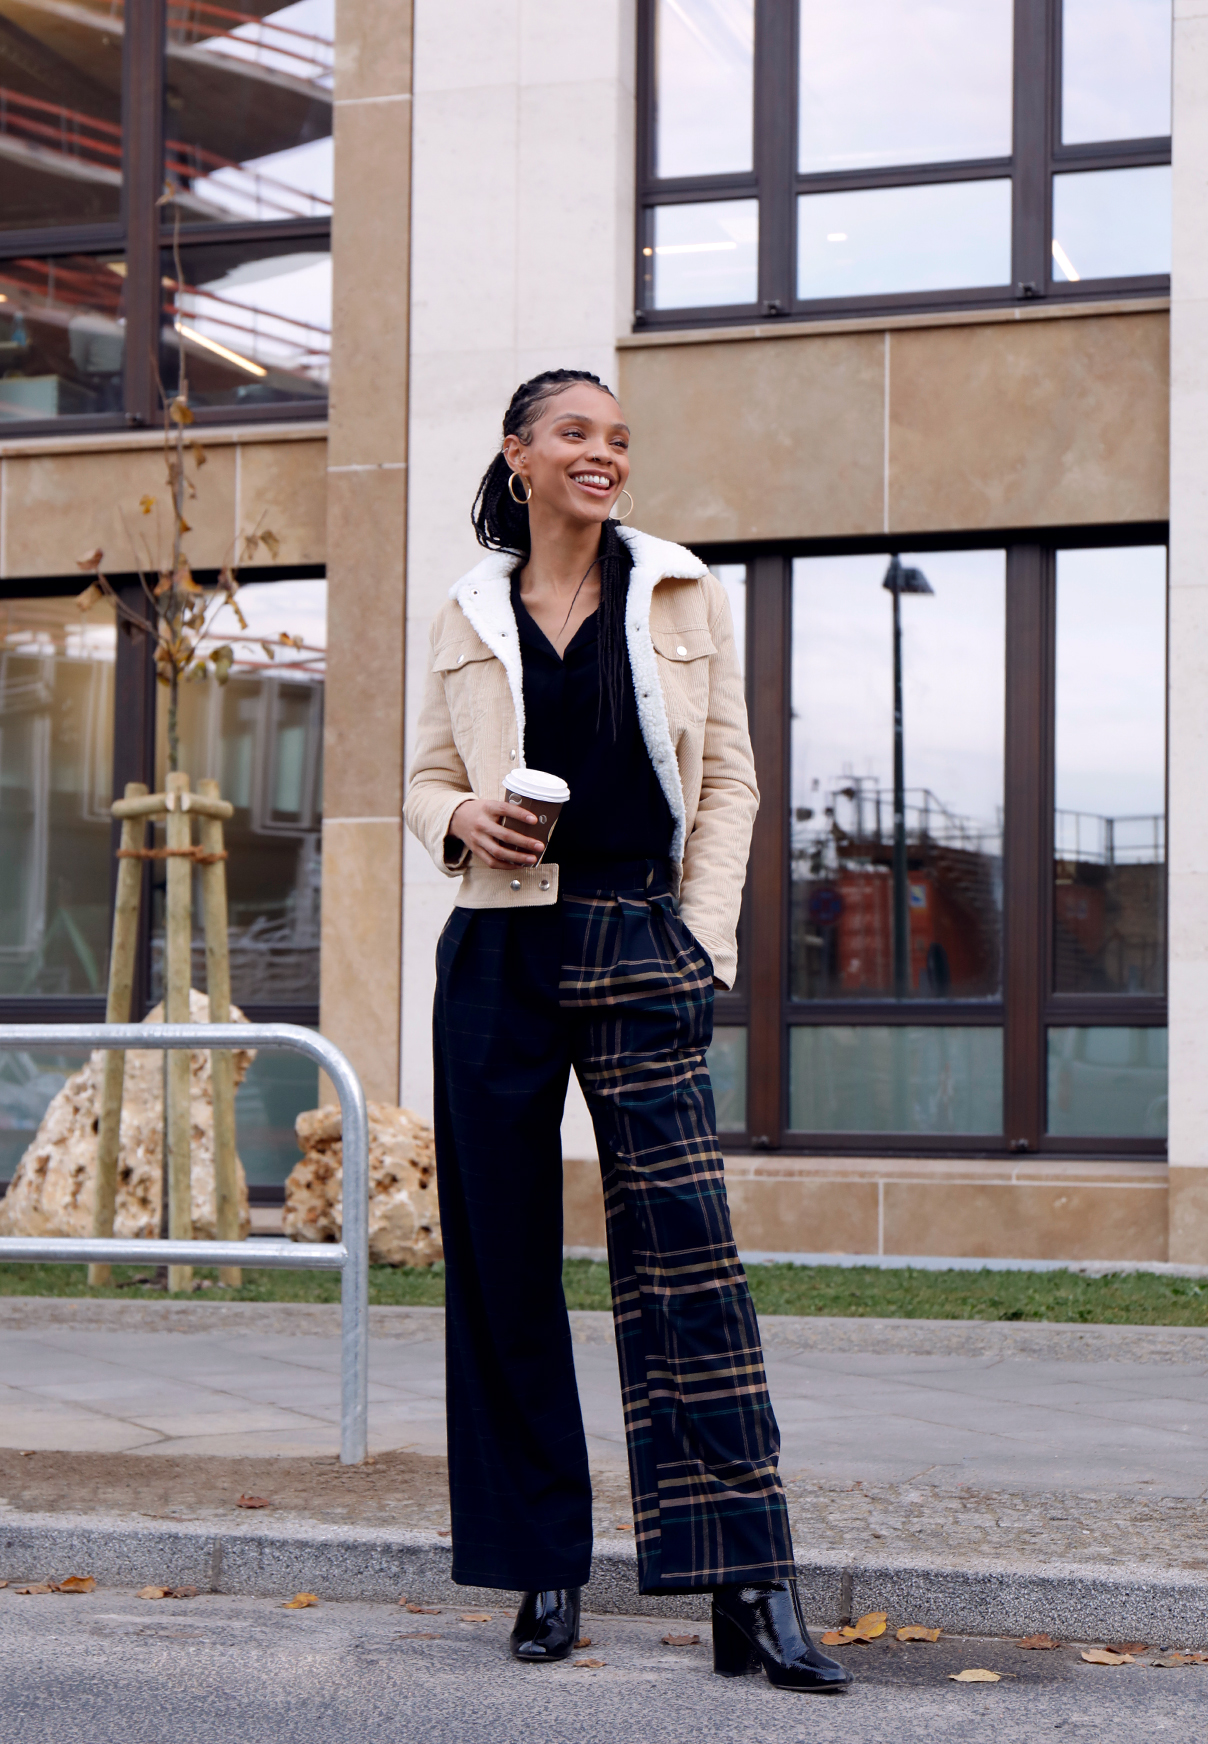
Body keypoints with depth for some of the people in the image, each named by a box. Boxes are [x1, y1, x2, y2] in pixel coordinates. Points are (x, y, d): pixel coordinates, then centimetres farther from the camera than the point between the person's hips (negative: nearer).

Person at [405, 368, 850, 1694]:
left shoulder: (681, 595, 10)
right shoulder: (469, 617, 12)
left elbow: (727, 777, 9)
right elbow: (427, 781, 16)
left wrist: (703, 944, -1)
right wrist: (463, 821, -7)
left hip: (637, 947, -2)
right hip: (500, 952, 2)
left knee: (684, 1248, -11)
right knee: (504, 1261, 2)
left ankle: (751, 1594, -13)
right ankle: (543, 1572, 12)